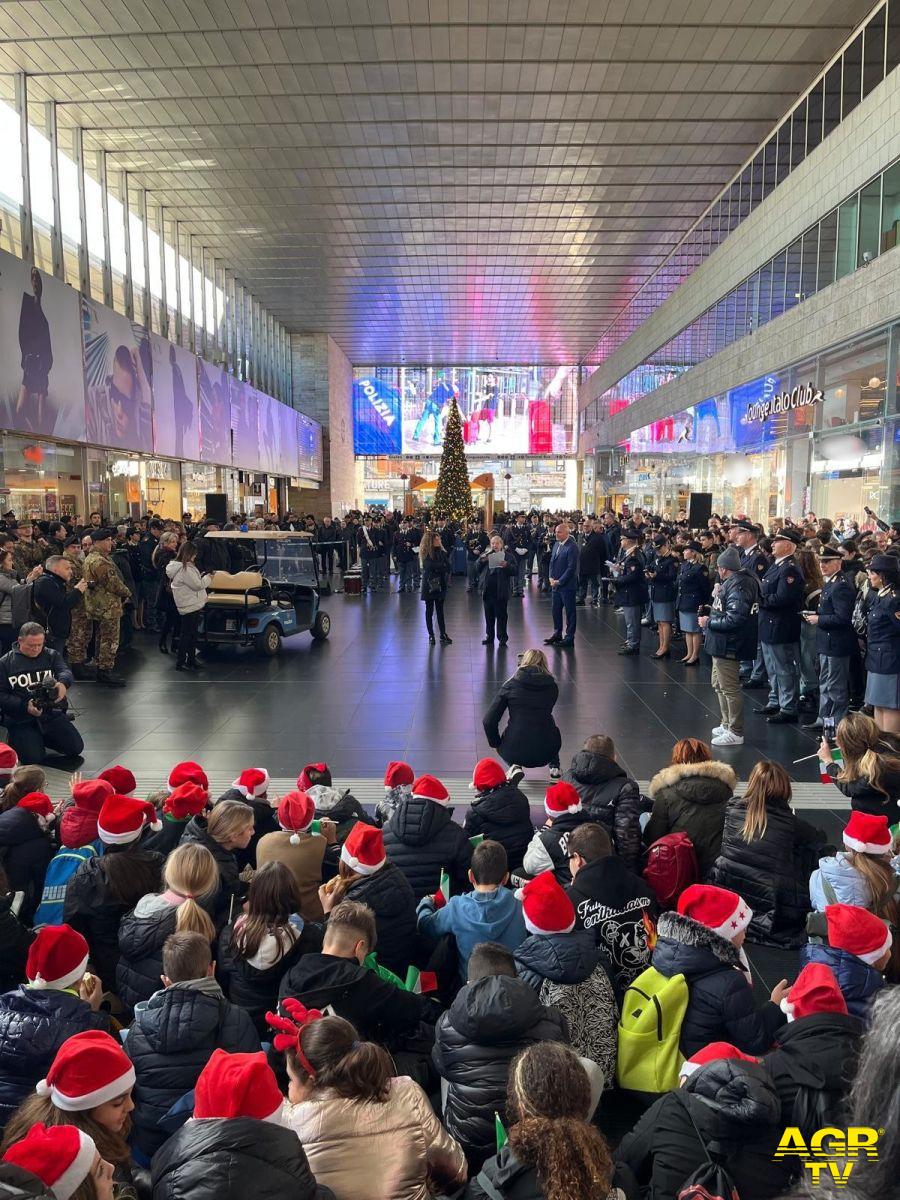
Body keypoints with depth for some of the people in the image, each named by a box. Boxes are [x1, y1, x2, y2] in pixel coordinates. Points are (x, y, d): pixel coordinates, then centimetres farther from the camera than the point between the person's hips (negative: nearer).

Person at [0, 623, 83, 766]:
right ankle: (16, 739, 17)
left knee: (76, 748, -7)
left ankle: (43, 738, 20)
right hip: (21, 720, -2)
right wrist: (25, 706, -21)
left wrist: (63, 683, -38)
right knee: (34, 758, -17)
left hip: (52, 714, 3)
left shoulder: (52, 655, 6)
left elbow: (66, 672, -13)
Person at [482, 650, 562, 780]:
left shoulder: (510, 685, 1)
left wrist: (495, 744, 14)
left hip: (514, 752, -2)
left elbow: (488, 721, 0)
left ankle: (514, 766, 6)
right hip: (546, 753, 2)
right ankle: (554, 766, 22)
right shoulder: (552, 686, 5)